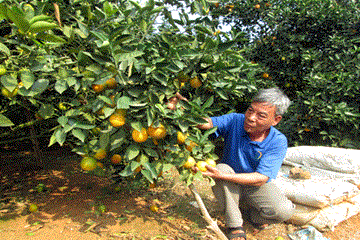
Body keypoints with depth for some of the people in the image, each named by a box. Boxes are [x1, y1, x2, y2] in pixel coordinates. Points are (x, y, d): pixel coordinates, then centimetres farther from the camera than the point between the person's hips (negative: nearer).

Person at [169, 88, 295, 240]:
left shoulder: (278, 142, -21)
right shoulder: (235, 121, -17)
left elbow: (260, 179, -28)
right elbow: (206, 123, -30)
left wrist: (221, 176, -39)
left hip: (256, 187, 0)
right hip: (229, 187, 1)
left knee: (284, 211, -27)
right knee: (221, 167, -33)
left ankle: (247, 213, 7)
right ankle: (235, 225, -15)